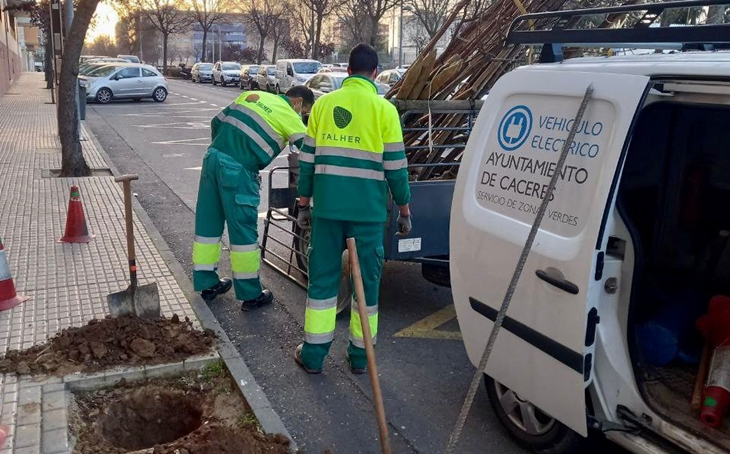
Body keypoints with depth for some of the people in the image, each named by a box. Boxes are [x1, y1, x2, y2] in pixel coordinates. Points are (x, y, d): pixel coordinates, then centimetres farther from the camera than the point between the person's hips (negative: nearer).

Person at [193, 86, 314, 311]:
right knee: (244, 230, 1)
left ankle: (206, 283, 28)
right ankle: (250, 294, 11)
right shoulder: (288, 115, 0)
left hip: (212, 157, 7)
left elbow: (217, 122, 20)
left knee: (208, 223, 14)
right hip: (237, 170, -7)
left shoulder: (252, 95, 19)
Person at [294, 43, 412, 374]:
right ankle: (360, 356, 19)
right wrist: (404, 209, 7)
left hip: (327, 206, 2)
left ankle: (313, 355, 17)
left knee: (323, 276, 11)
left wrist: (304, 204, 16)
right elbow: (395, 165, -3)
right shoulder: (384, 109, -3)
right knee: (366, 278, 9)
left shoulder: (323, 104, 6)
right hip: (368, 209, -2)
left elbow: (307, 159, 8)